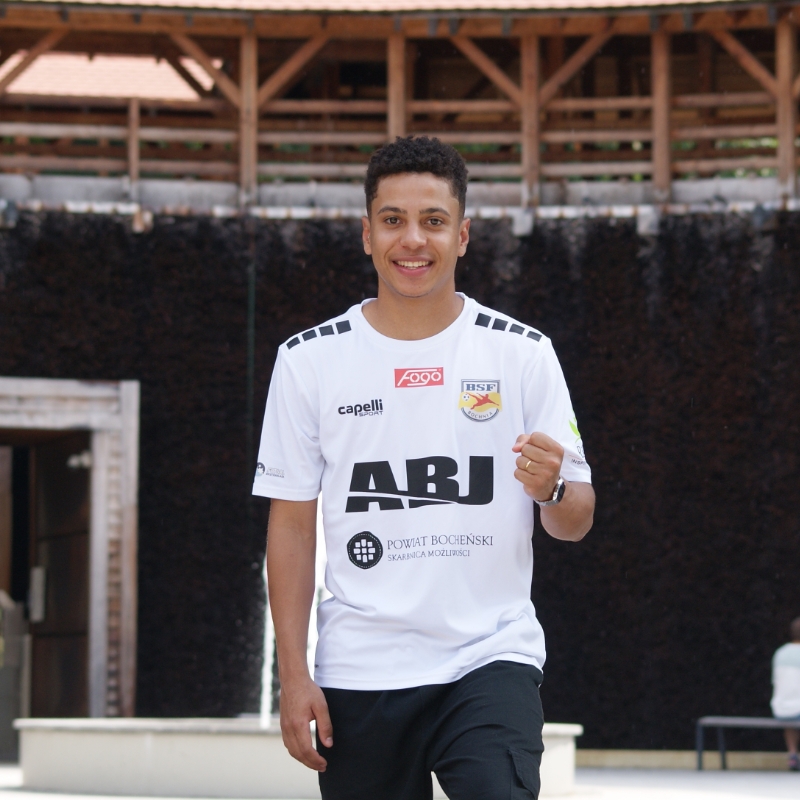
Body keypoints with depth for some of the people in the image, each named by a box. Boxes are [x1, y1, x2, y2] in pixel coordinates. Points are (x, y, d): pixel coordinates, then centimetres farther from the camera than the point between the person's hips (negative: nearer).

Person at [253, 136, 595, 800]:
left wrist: (552, 489, -19)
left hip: (492, 658, -1)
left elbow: (576, 522, 5)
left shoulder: (522, 353, 3)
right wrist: (294, 675, 0)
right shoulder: (310, 359, 4)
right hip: (359, 673, 1)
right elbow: (292, 525, 6)